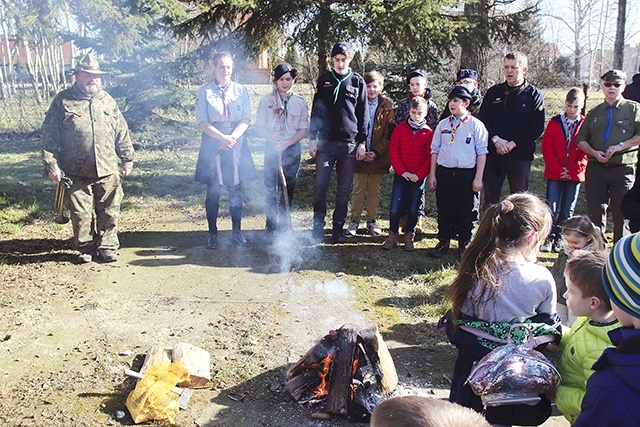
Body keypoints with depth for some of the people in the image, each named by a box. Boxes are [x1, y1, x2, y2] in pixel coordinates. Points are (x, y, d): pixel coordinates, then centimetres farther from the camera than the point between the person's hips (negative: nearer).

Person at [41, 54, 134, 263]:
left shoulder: (108, 101, 11)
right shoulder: (63, 101, 0)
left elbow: (122, 133, 15)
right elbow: (49, 136, 1)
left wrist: (127, 159, 13)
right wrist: (51, 163, -5)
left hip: (107, 170, 2)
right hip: (76, 173, -2)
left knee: (109, 211, 6)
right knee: (81, 214, 6)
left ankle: (107, 246, 20)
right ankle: (86, 248, 21)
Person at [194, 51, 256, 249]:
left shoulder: (241, 90, 8)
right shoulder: (204, 91, 2)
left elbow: (246, 119, 2)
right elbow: (202, 122, -5)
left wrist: (233, 137, -14)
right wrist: (222, 137, -16)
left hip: (236, 143, 2)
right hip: (212, 143, -1)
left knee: (235, 189, 5)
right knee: (213, 190, 2)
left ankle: (236, 231, 17)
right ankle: (213, 233, 12)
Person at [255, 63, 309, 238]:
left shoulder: (300, 102, 4)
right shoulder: (267, 100, 4)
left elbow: (304, 129, 1)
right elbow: (259, 125, 2)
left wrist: (287, 142, -13)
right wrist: (271, 137, -18)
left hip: (292, 149, 1)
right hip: (271, 148, 0)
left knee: (288, 189, 6)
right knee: (271, 189, -1)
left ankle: (284, 226, 18)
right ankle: (271, 226, 8)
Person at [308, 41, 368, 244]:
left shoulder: (357, 81, 6)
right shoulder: (324, 80, 9)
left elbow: (363, 114, 7)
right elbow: (315, 111, 9)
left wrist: (362, 142, 1)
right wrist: (312, 139, 3)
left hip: (349, 143, 0)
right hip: (325, 142, 1)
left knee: (344, 189, 5)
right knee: (320, 185, -1)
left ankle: (338, 226, 16)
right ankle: (318, 225, 12)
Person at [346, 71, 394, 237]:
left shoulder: (387, 106, 2)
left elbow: (389, 133, -1)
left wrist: (376, 152, -11)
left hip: (378, 156, 1)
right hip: (359, 155, 0)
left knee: (374, 191, 9)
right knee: (358, 190, 5)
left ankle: (371, 221, 21)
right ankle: (355, 220, 16)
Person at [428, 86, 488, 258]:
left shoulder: (476, 125, -1)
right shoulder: (443, 124, 10)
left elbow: (481, 152, -3)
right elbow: (435, 150, 12)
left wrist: (478, 178, -7)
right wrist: (432, 175, 8)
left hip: (467, 174, -3)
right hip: (444, 172, 3)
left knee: (467, 212, 5)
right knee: (444, 210, 9)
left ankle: (465, 244, 20)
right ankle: (443, 242, 21)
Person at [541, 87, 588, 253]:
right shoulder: (555, 122, 2)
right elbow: (546, 147, -1)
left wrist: (573, 170, -10)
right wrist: (557, 169, -9)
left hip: (575, 175, 0)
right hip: (554, 174, 0)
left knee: (567, 210, 8)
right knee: (551, 207, -3)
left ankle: (560, 239, 19)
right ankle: (549, 238, 5)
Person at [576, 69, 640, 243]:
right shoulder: (594, 112, 16)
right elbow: (581, 139, 12)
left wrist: (620, 146, -17)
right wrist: (594, 153, -6)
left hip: (622, 169, -3)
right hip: (595, 169, 4)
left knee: (621, 214, -3)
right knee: (595, 212, 7)